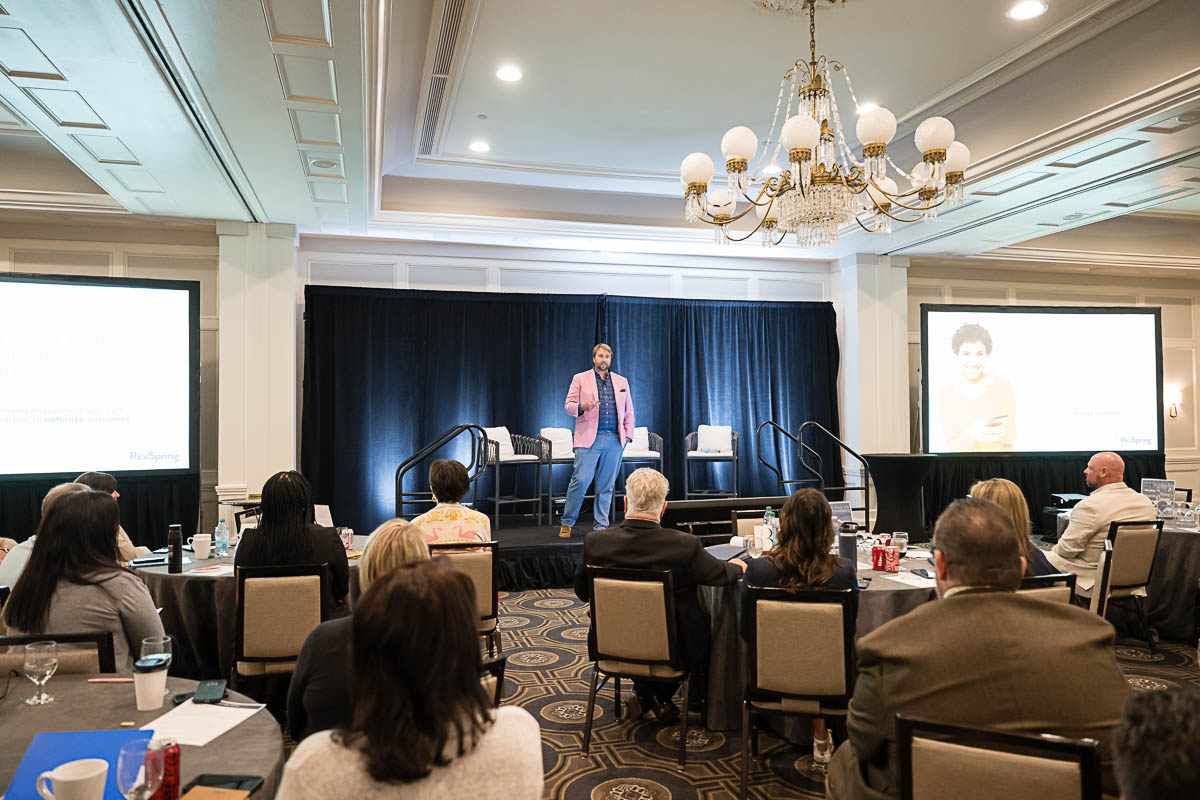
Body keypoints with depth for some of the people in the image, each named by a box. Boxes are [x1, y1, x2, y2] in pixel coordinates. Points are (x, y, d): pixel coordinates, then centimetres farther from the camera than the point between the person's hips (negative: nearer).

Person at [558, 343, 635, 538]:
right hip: (589, 438, -3)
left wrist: (627, 434, 8)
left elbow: (629, 411, 19)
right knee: (581, 480, -11)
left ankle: (601, 526, 13)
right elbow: (569, 405, 3)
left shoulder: (621, 381, 17)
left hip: (614, 440, 3)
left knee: (606, 485, 5)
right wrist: (582, 407, -19)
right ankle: (567, 523, 3)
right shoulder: (580, 379, 8)